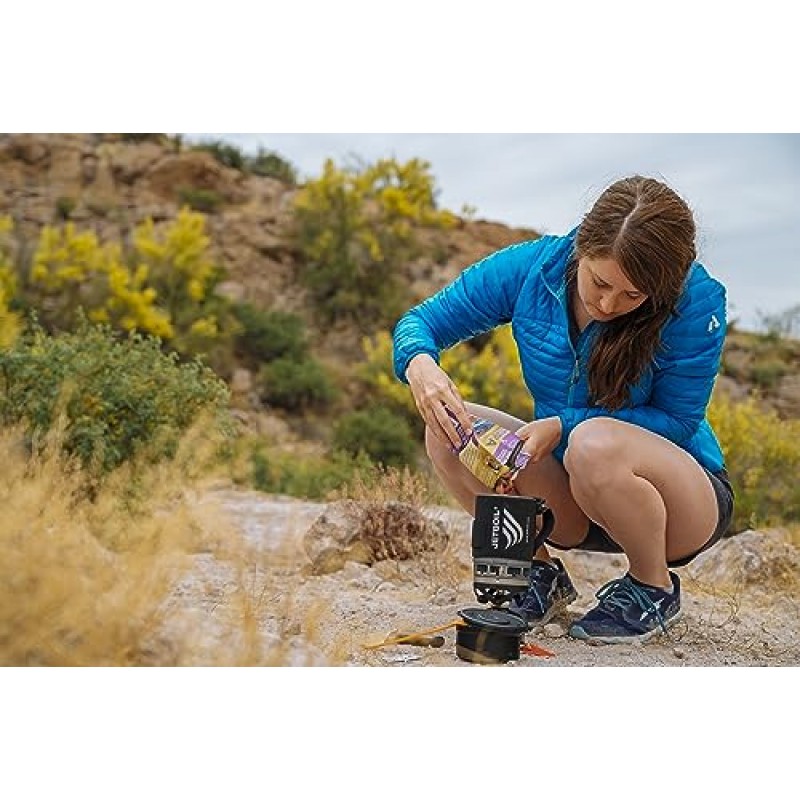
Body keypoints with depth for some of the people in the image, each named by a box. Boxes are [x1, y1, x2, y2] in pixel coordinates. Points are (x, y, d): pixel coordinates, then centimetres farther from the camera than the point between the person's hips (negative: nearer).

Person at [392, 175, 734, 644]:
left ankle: (656, 589, -6)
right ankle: (541, 573, 2)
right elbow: (421, 321, -6)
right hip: (569, 499, 4)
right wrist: (420, 364, -31)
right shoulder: (532, 267, -13)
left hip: (687, 498, -3)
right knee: (449, 432, -20)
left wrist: (563, 425, -29)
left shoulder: (697, 301, -21)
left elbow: (677, 421, -17)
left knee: (595, 442, -37)